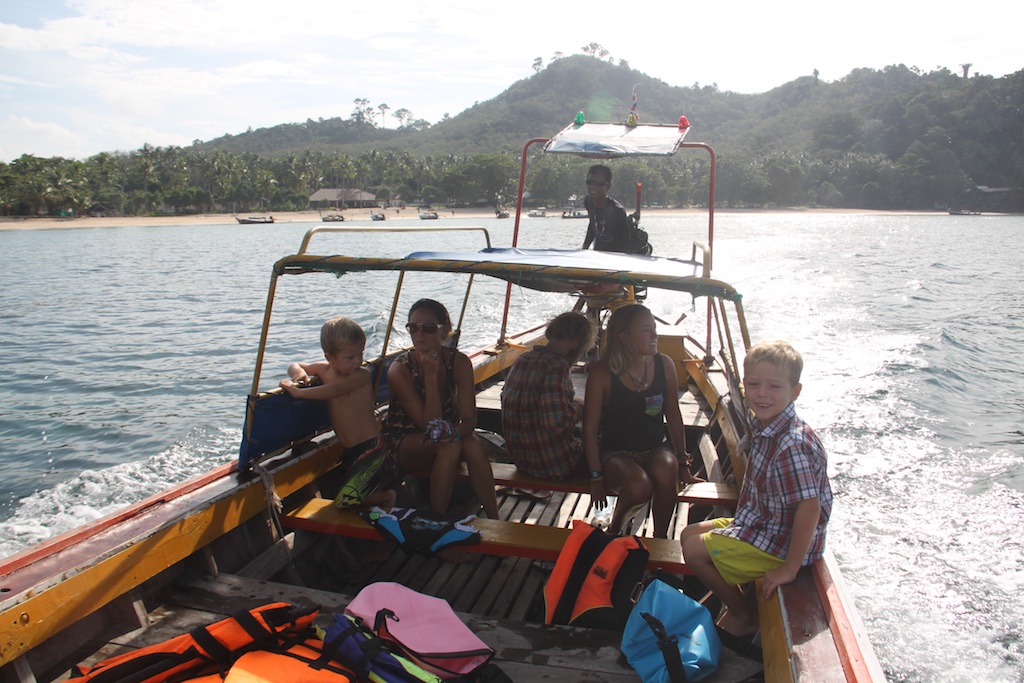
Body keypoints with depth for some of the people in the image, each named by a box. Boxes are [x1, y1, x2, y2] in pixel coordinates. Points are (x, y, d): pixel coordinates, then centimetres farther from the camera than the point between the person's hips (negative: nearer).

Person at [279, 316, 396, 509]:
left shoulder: (361, 375, -13)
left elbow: (335, 389, -29)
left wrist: (298, 392, -32)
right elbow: (294, 367, 19)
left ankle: (387, 497, 12)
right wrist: (298, 373, -6)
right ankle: (385, 496, 29)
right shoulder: (324, 368, 6)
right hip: (349, 451, 7)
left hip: (371, 447, -7)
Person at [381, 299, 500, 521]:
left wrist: (455, 432, -38)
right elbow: (429, 424, -24)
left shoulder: (459, 362, -12)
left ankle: (493, 520, -22)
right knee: (450, 445, -33)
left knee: (471, 444, -30)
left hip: (444, 438, 3)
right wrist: (431, 376, -32)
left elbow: (469, 419, -15)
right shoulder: (399, 370, -21)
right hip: (404, 444, -3)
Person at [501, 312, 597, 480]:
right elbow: (557, 422, -29)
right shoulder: (557, 365, -22)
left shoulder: (522, 360, 3)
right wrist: (579, 407, -8)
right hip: (554, 463, -8)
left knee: (580, 434, 26)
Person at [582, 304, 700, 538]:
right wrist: (596, 476, -11)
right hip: (615, 452, -3)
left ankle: (660, 537, -6)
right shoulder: (602, 372, -13)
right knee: (639, 487, -33)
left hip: (655, 449, 3)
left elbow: (673, 416, 8)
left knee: (666, 472, -32)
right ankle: (614, 527, 1)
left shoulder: (664, 365, -3)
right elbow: (590, 428, -8)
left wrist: (682, 464, 11)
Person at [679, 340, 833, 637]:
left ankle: (744, 617, 12)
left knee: (694, 550, -6)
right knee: (689, 534, 15)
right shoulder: (766, 427, -2)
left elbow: (809, 507, -32)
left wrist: (790, 568, -26)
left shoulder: (792, 444, -31)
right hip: (760, 525, 9)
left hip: (780, 544, -9)